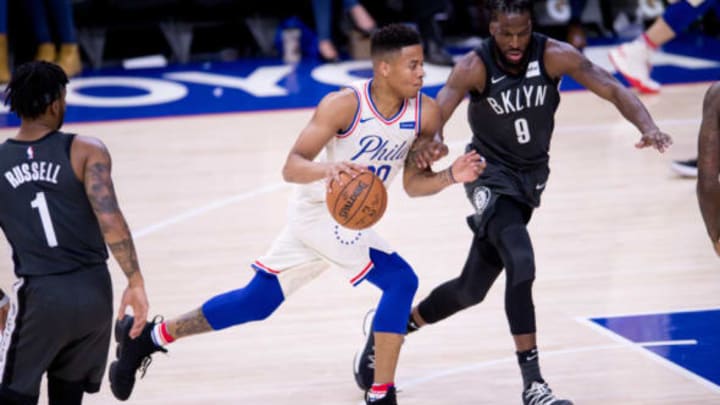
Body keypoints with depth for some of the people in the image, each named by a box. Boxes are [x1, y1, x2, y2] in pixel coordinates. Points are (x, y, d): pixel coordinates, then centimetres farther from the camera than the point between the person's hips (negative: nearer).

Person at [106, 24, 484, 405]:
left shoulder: (426, 112, -8)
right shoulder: (344, 104, -23)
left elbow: (413, 183, 1)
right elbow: (292, 166, -27)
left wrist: (450, 176, -19)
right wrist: (327, 167, -47)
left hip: (348, 219, 7)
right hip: (321, 212, -7)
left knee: (255, 301, 16)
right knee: (399, 281, -18)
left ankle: (149, 337, 28)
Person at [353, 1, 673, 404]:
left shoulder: (554, 55, -16)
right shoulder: (475, 67, -21)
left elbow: (614, 89, -20)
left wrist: (648, 127, -39)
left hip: (530, 178, 4)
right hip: (491, 176, -4)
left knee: (472, 289, 11)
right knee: (521, 263, -28)